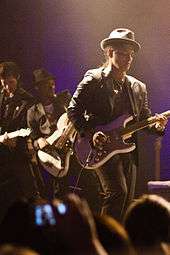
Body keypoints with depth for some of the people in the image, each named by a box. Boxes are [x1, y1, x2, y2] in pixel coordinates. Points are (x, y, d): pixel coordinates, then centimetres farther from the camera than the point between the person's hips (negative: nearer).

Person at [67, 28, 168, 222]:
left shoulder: (138, 87, 15)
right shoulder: (93, 80, -3)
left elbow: (145, 118, 18)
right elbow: (73, 110, -5)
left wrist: (156, 125, -5)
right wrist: (90, 133, -18)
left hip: (128, 151, 6)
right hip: (102, 148, -6)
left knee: (127, 201, 5)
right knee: (117, 192, -22)